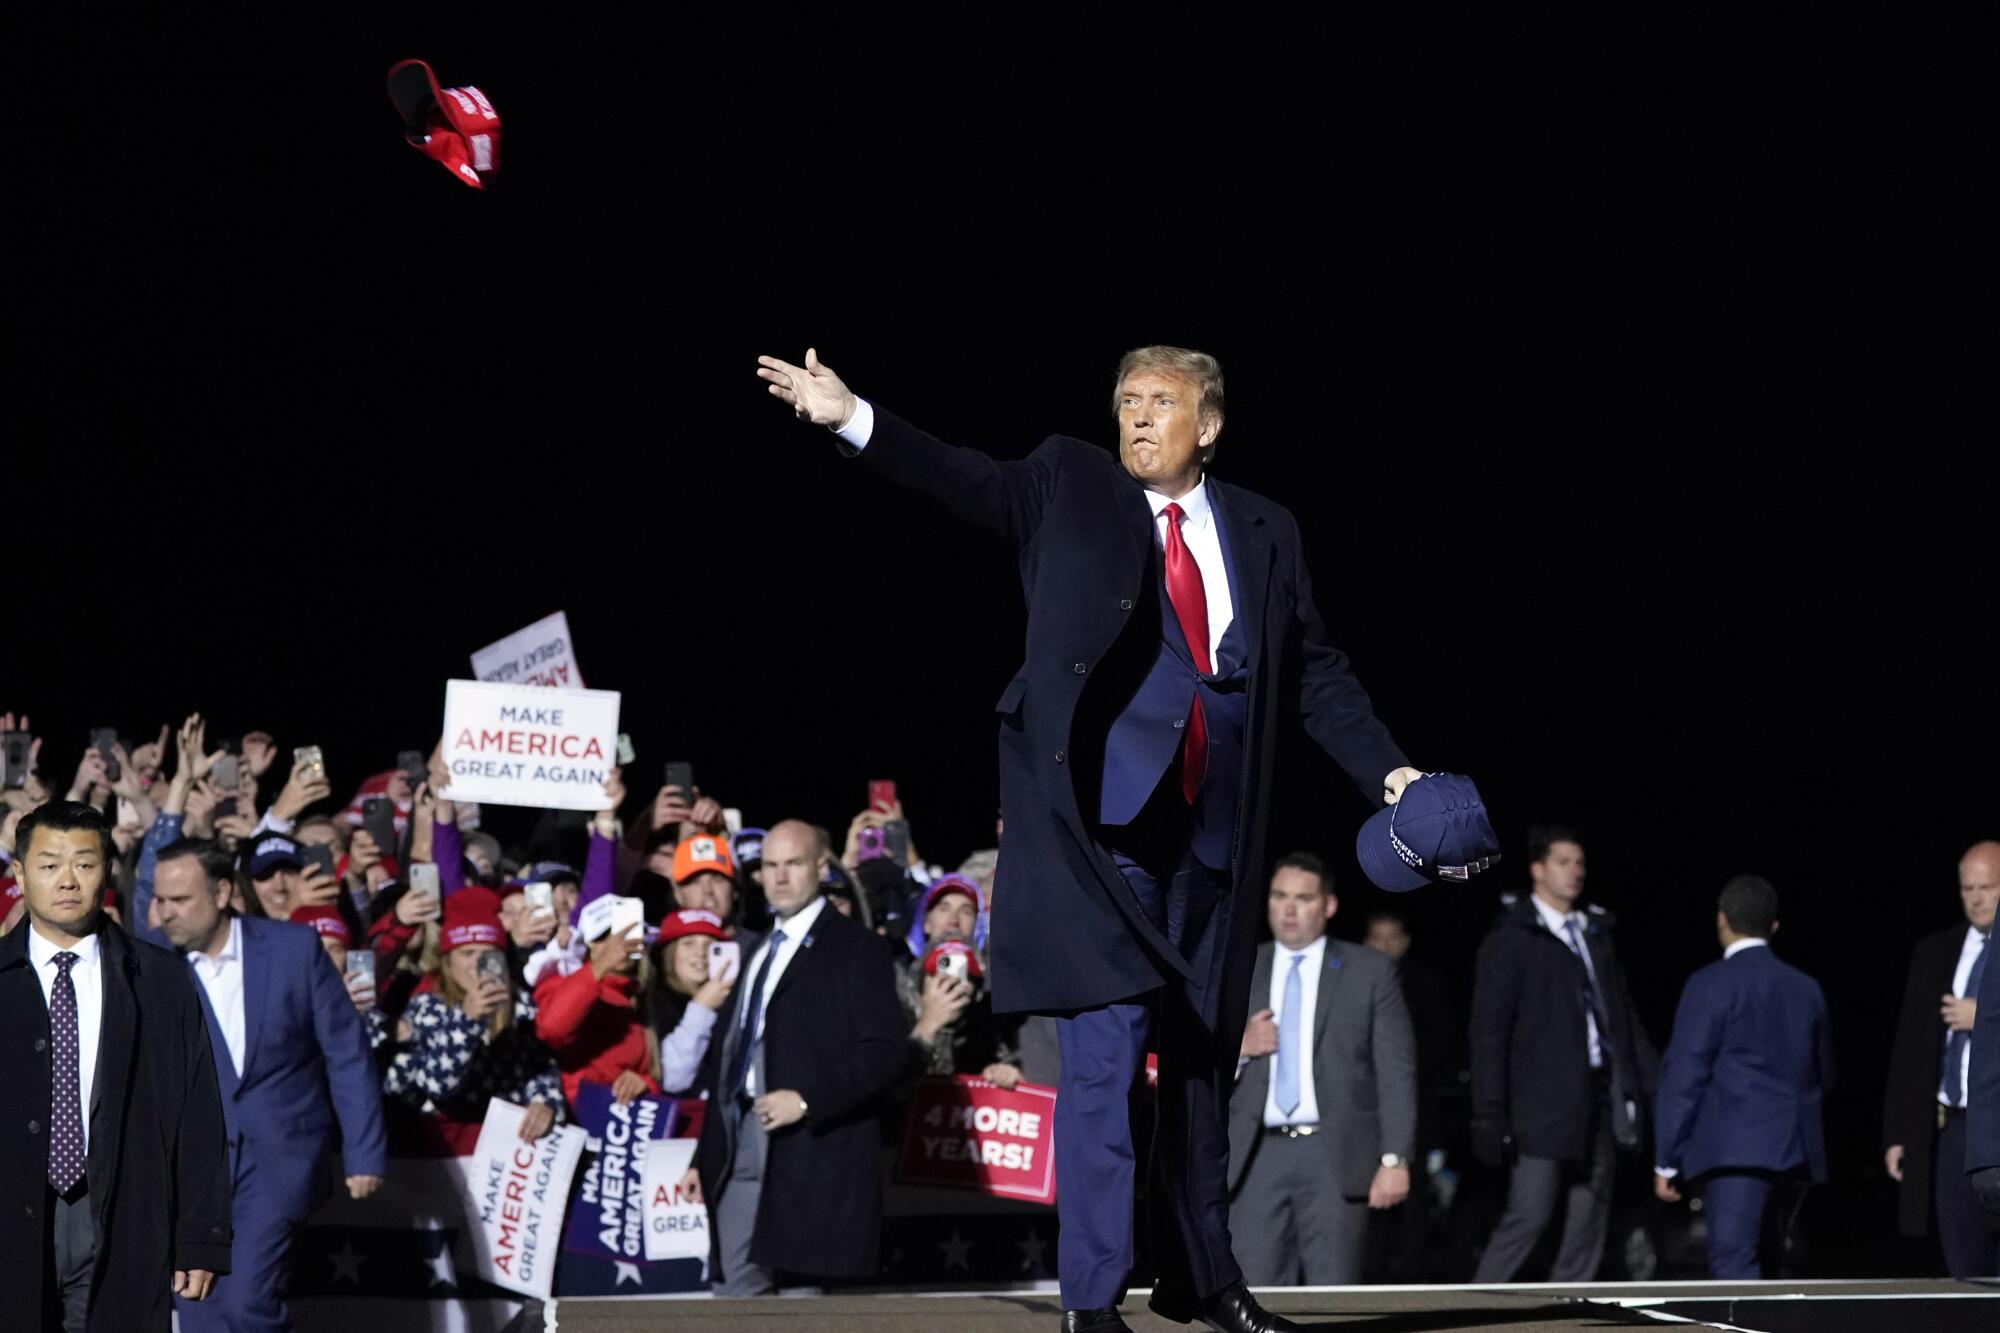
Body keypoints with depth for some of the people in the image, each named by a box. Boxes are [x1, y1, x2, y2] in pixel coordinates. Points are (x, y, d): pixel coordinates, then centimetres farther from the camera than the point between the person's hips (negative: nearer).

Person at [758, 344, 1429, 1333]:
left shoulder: (1263, 533, 12)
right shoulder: (1069, 489, 6)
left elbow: (1316, 677, 14)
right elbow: (967, 483, -6)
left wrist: (1389, 774, 5)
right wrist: (852, 419, -19)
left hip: (1211, 834, 4)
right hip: (1103, 825, -4)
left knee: (1200, 1057, 13)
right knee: (1103, 1054, -10)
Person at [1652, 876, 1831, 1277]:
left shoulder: (1712, 984, -5)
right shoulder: (1806, 988, 14)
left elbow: (1683, 1076, -7)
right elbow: (1824, 1076, 22)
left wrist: (1665, 1161, -3)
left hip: (1735, 1150, -6)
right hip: (1797, 1154, 7)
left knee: (1733, 1265, -14)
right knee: (1764, 1265, 15)